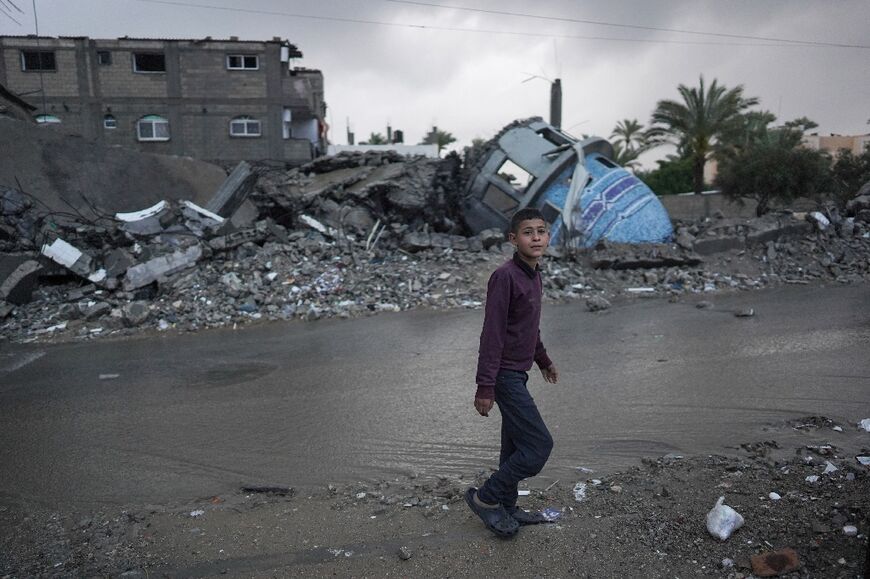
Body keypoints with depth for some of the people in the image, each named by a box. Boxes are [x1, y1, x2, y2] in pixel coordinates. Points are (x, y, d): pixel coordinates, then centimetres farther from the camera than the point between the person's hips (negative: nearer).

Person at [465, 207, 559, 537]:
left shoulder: (534, 275, 9)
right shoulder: (505, 277, -20)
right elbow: (492, 334, -22)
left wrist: (543, 360, 31)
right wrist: (485, 387, -22)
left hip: (518, 373, 9)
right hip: (505, 375, -9)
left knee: (515, 446, 17)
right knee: (539, 445, -6)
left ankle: (506, 508, 32)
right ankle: (485, 498, 9)